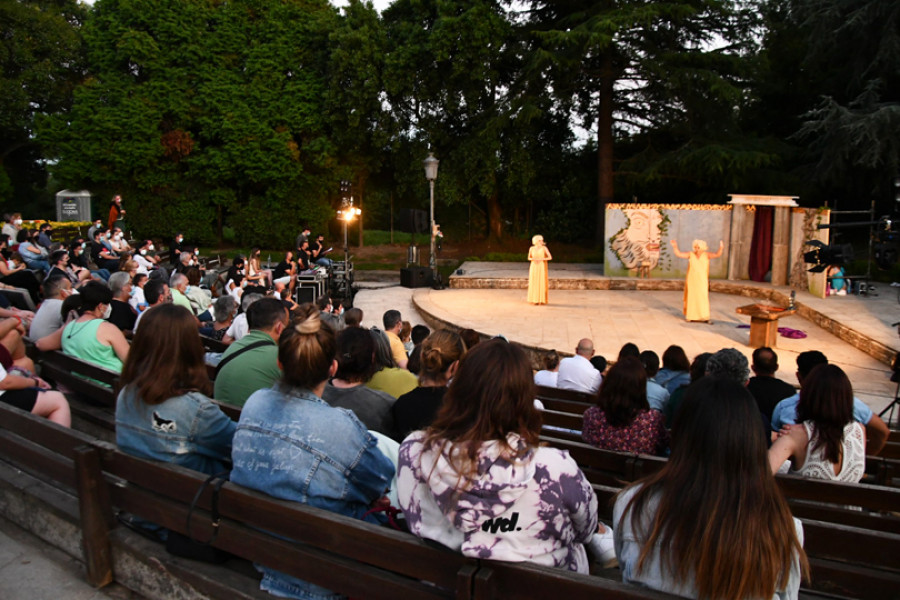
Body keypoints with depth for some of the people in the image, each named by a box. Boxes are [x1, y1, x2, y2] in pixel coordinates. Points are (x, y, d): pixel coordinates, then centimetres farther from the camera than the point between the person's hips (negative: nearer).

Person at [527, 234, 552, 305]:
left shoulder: (544, 248, -5)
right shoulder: (531, 248, 1)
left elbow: (550, 257, -7)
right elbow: (529, 258, 12)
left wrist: (541, 259, -17)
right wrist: (533, 259, -12)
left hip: (542, 268, -2)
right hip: (534, 267, 2)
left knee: (542, 283, -4)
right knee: (534, 283, 0)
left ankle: (542, 300, 5)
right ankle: (534, 300, 9)